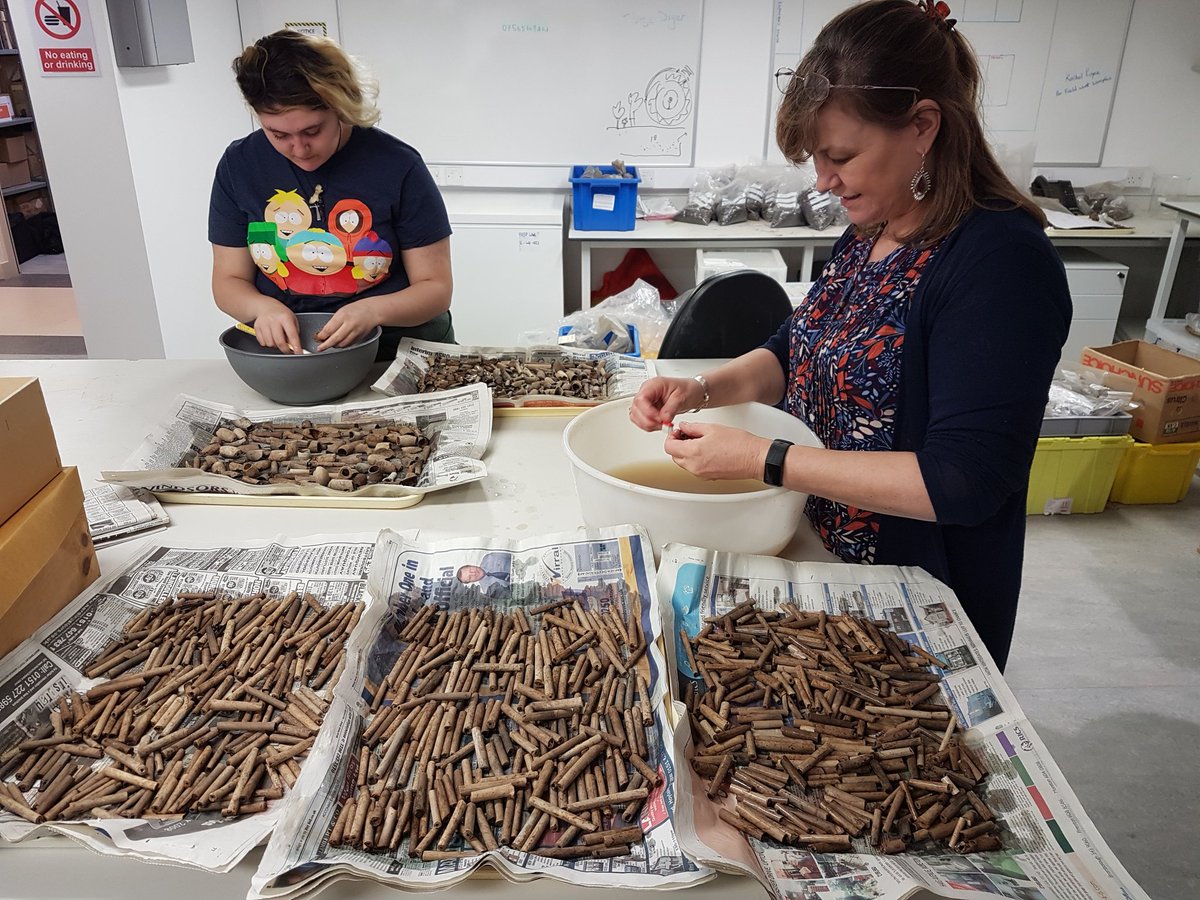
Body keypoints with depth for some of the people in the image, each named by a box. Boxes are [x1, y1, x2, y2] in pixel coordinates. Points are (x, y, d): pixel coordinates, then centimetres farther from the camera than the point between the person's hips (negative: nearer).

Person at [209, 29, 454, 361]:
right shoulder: (239, 166, 0)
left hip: (400, 346, -1)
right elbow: (229, 280, 8)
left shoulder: (398, 165, -9)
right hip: (286, 347, 2)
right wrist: (263, 307, -16)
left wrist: (374, 311, -26)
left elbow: (436, 287, -6)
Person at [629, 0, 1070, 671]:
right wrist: (701, 389, -8)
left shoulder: (1002, 262, -24)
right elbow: (796, 351, 12)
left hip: (921, 604, -7)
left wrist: (760, 458, -29)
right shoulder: (868, 237, 1)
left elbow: (964, 482, -29)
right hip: (820, 555, 8)